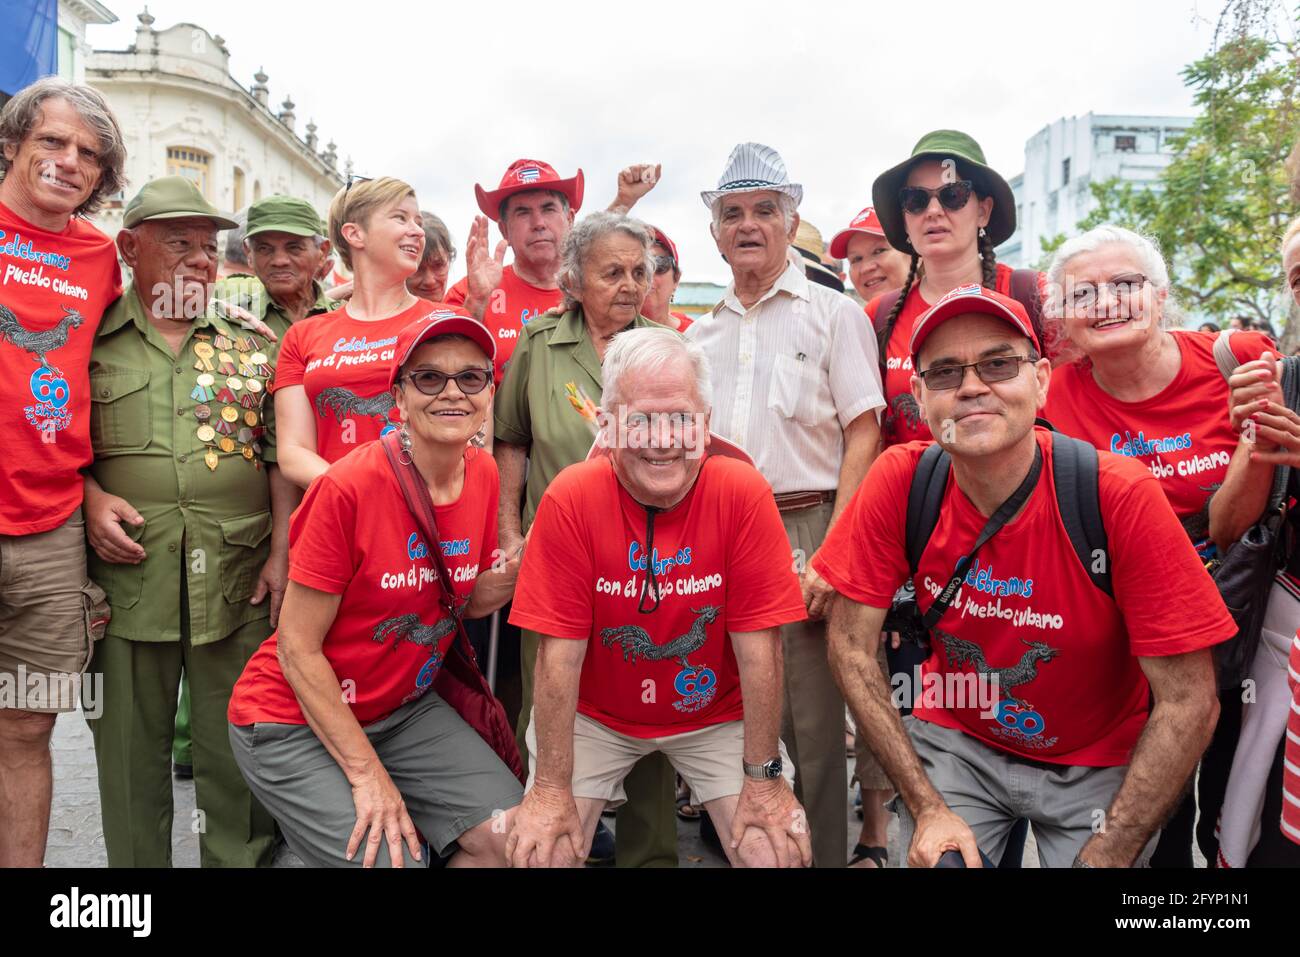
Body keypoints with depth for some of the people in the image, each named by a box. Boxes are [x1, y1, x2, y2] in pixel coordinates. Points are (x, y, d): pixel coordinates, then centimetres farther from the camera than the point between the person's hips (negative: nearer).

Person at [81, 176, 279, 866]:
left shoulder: (250, 349, 11)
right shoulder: (92, 341, 8)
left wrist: (282, 552, -2)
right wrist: (91, 498, -7)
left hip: (240, 584, 1)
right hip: (126, 577, 0)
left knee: (240, 754, 6)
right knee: (129, 752, 10)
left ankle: (244, 861, 22)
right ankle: (135, 864, 26)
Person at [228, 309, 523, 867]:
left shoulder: (483, 475, -6)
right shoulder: (350, 488, -24)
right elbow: (297, 649, -18)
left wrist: (511, 577, -14)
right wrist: (367, 772, -17)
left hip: (405, 708, 6)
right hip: (296, 721, -5)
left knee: (510, 834, -7)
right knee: (390, 858, -18)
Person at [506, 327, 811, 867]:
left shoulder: (743, 493, -20)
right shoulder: (570, 499, -20)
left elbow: (758, 647, -16)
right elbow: (560, 654, -17)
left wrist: (765, 777, -13)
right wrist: (552, 790, -15)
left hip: (716, 714, 0)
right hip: (594, 715, 0)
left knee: (777, 849, -11)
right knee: (540, 848, -10)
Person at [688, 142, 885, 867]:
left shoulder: (834, 313, 4)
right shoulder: (701, 334, 18)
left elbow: (863, 433, -4)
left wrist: (834, 551, -14)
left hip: (804, 529, -4)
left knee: (813, 720, -2)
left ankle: (825, 854, 13)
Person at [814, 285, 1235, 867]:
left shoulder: (1121, 497, -24)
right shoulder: (900, 481, -18)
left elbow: (1188, 702, -19)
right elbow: (851, 646, -12)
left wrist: (1104, 858, -22)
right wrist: (928, 807, -15)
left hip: (1099, 765, -1)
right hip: (954, 740, 1)